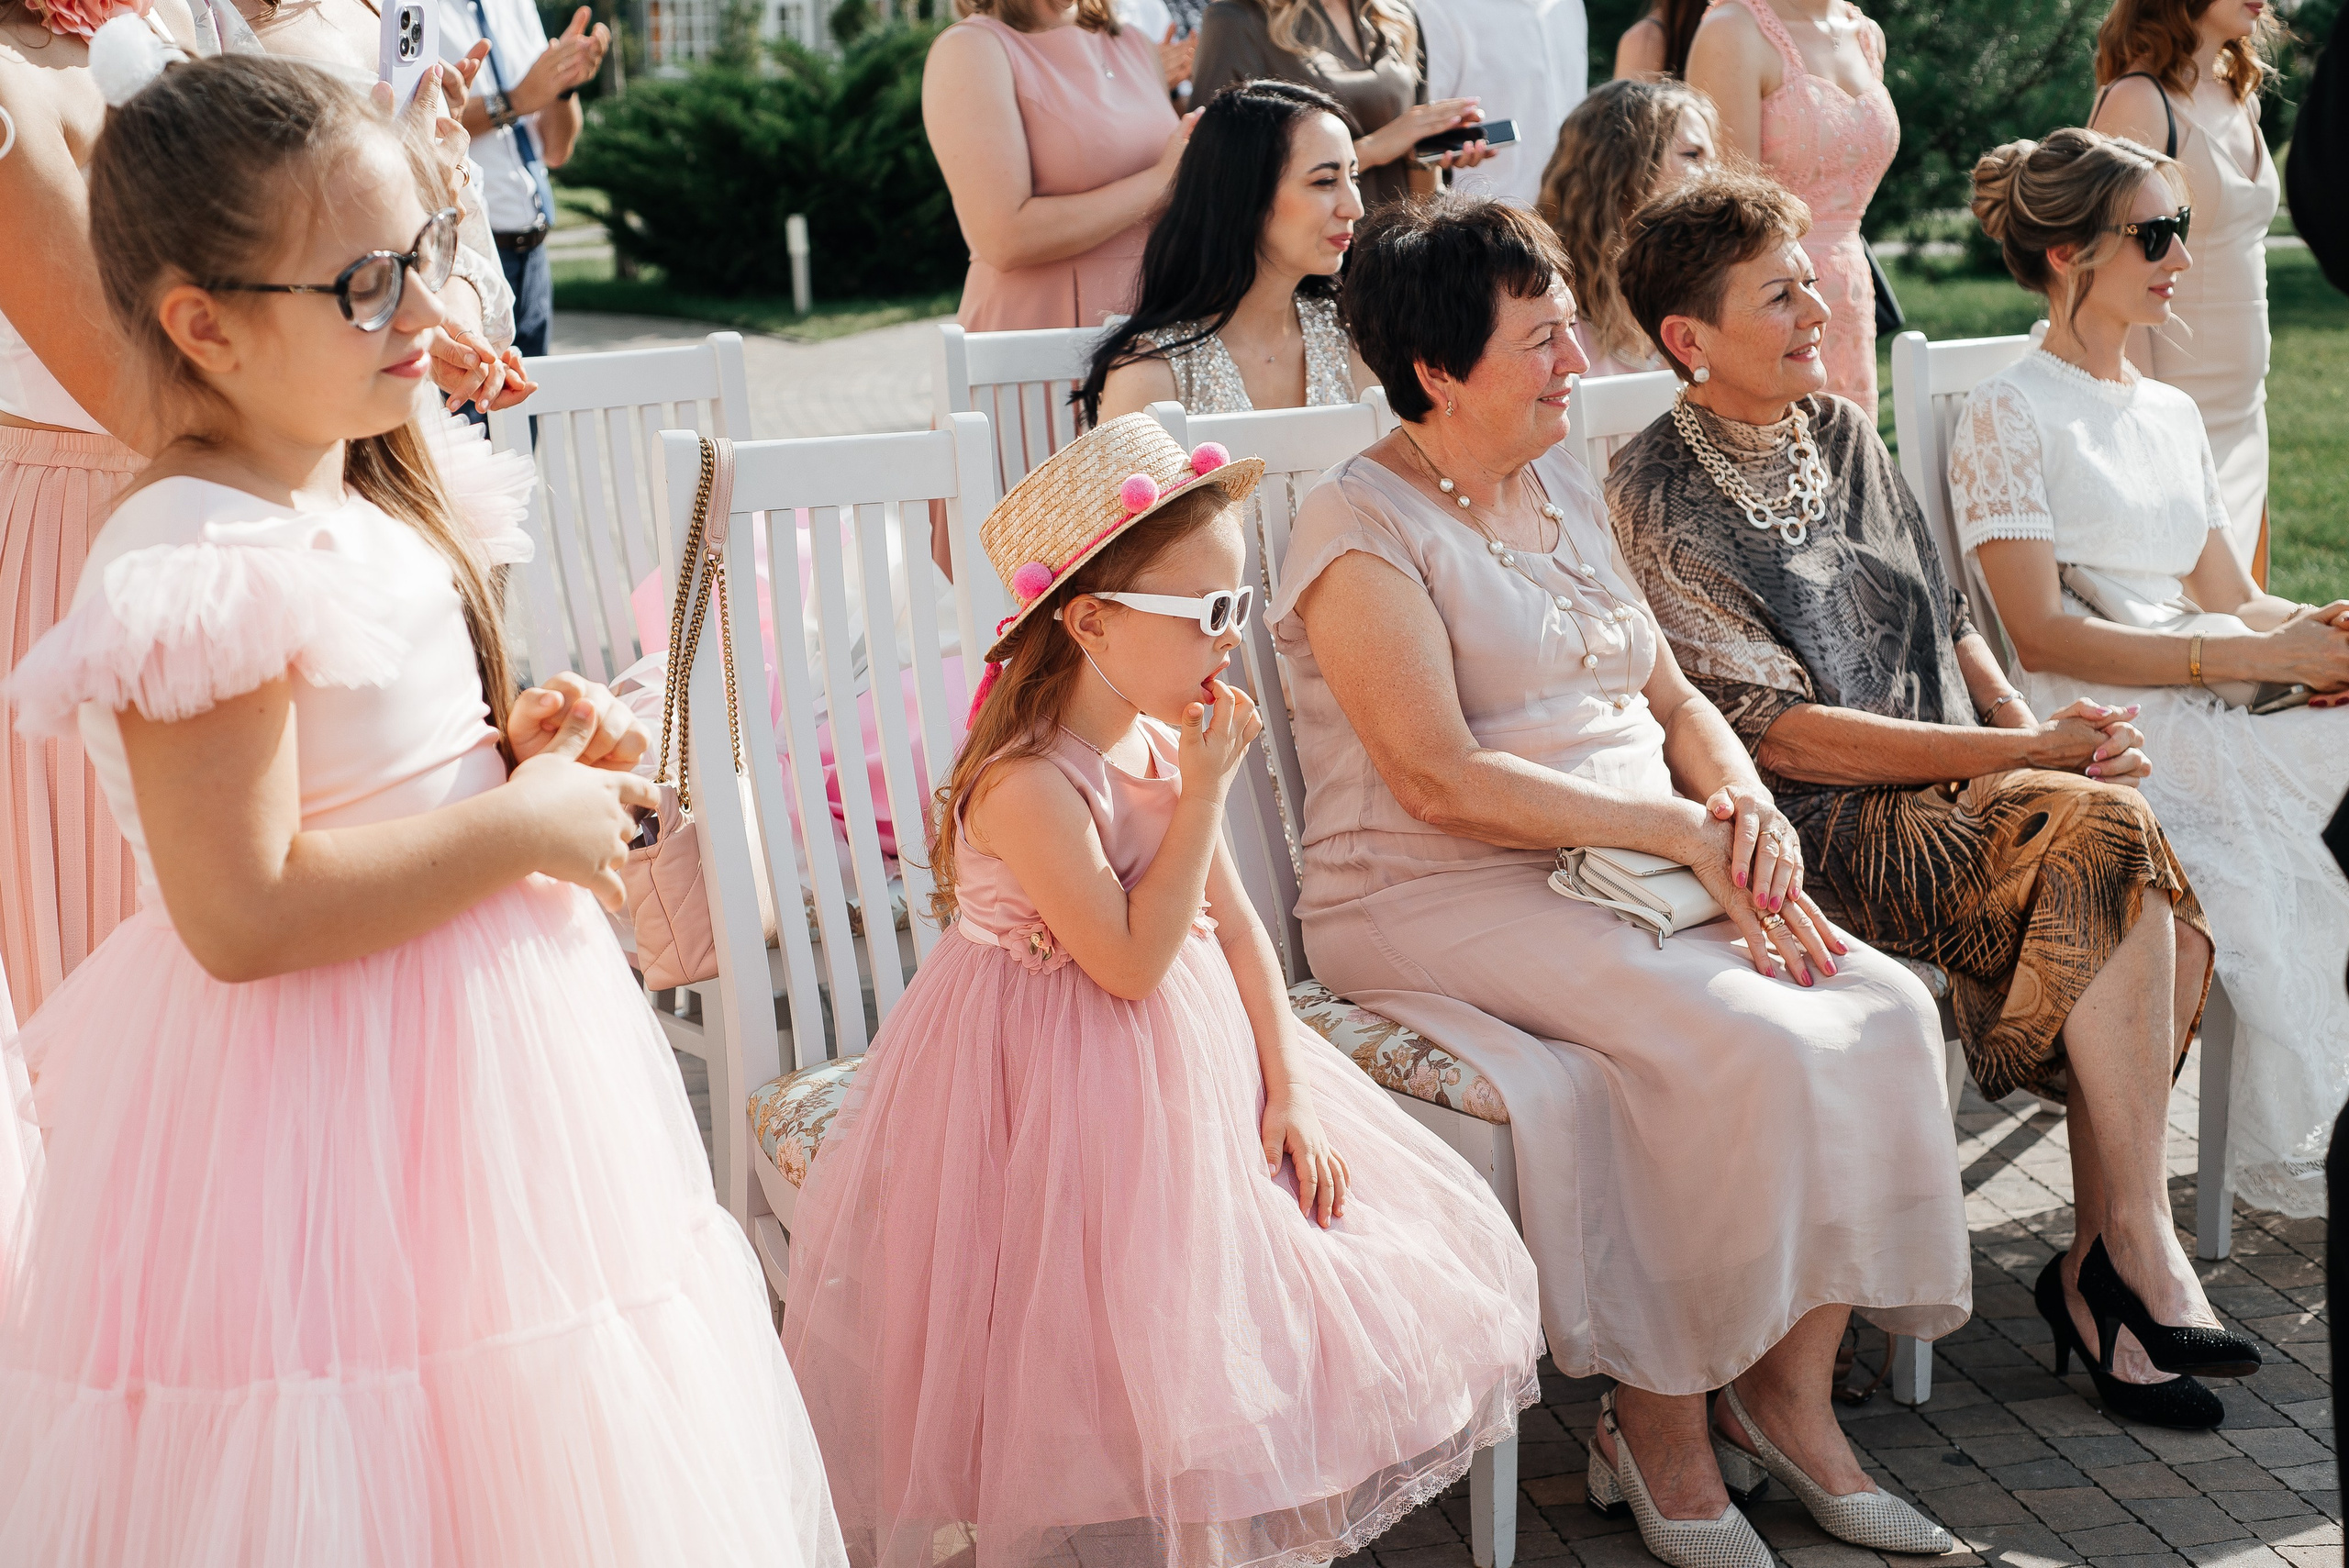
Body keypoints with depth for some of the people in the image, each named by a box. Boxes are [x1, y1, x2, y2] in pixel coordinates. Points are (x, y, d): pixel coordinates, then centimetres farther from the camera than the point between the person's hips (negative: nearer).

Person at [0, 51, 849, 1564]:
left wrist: (517, 740, 2)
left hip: (488, 1022, 9)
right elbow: (245, 913, -28)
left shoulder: (382, 489, 7)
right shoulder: (201, 565, -23)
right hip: (326, 1100, -9)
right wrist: (520, 827, -20)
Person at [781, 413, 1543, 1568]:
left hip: (1186, 1054, 8)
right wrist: (1205, 791, -26)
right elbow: (1133, 961, -26)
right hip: (1064, 1092, -8)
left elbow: (1234, 923, 6)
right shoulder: (1028, 783, -25)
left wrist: (1288, 1093, 0)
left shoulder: (1166, 740, 0)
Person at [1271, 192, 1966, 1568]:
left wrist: (1746, 803, -4)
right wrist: (1684, 830, -18)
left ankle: (1790, 1396, -5)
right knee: (1751, 1046, -28)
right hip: (1442, 903, -8)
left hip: (1641, 880, 8)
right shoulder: (1364, 526, -9)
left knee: (1886, 1007, -14)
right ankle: (1658, 1421, -10)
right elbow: (1441, 782, -19)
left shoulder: (1564, 491, 17)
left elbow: (1669, 695, 19)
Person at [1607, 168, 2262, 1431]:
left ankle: (2099, 1269, -11)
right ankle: (2137, 1245, -17)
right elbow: (1777, 733, -14)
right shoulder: (1655, 497, -8)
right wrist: (2025, 752, -14)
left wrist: (2029, 716, 0)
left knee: (2141, 897, -22)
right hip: (1822, 832, -7)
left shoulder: (1842, 435, 15)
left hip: (1955, 787, 7)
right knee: (2106, 838, -27)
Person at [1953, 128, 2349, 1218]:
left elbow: (2228, 596, 20)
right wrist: (2257, 657, -17)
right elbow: (2042, 635, -11)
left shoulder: (2172, 414, 23)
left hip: (2199, 712, 7)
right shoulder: (2011, 415, -1)